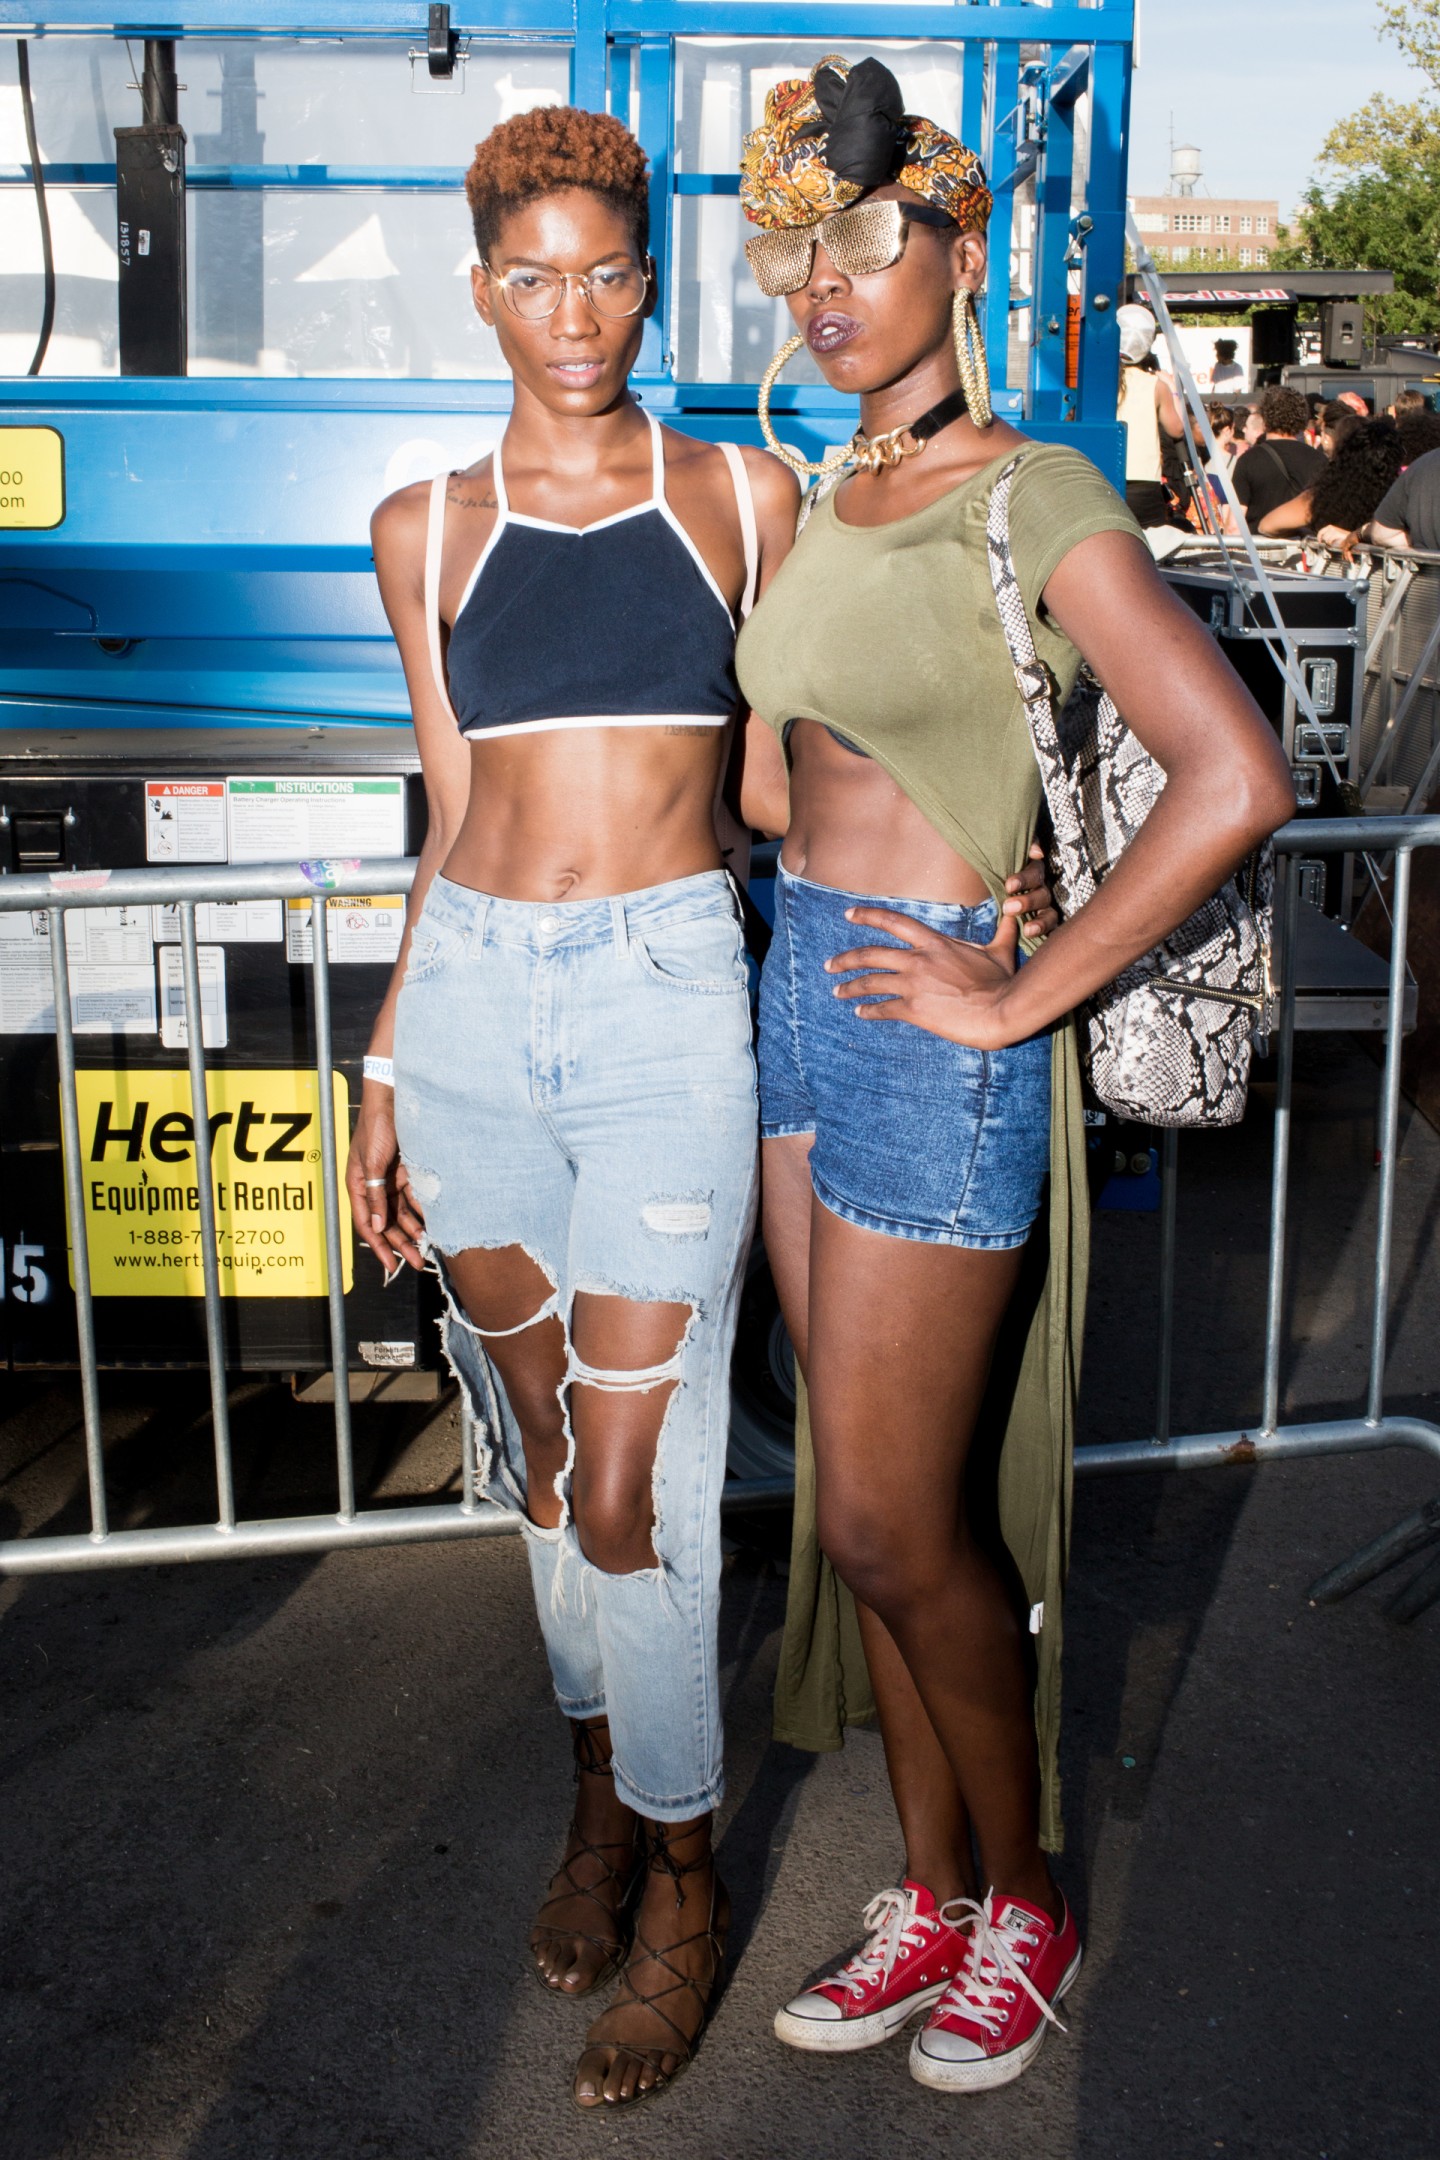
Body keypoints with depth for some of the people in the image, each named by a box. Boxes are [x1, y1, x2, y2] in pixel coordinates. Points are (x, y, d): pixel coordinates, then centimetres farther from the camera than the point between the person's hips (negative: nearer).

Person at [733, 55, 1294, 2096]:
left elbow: (1236, 779, -23)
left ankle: (1025, 1901, 24)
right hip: (804, 994, 7)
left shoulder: (1037, 503, -12)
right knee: (875, 1498, 13)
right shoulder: (820, 510, 11)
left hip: (935, 1027, -7)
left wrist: (1019, 994, -18)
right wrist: (815, 937, 14)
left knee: (891, 1520, 0)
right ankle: (933, 1894, 30)